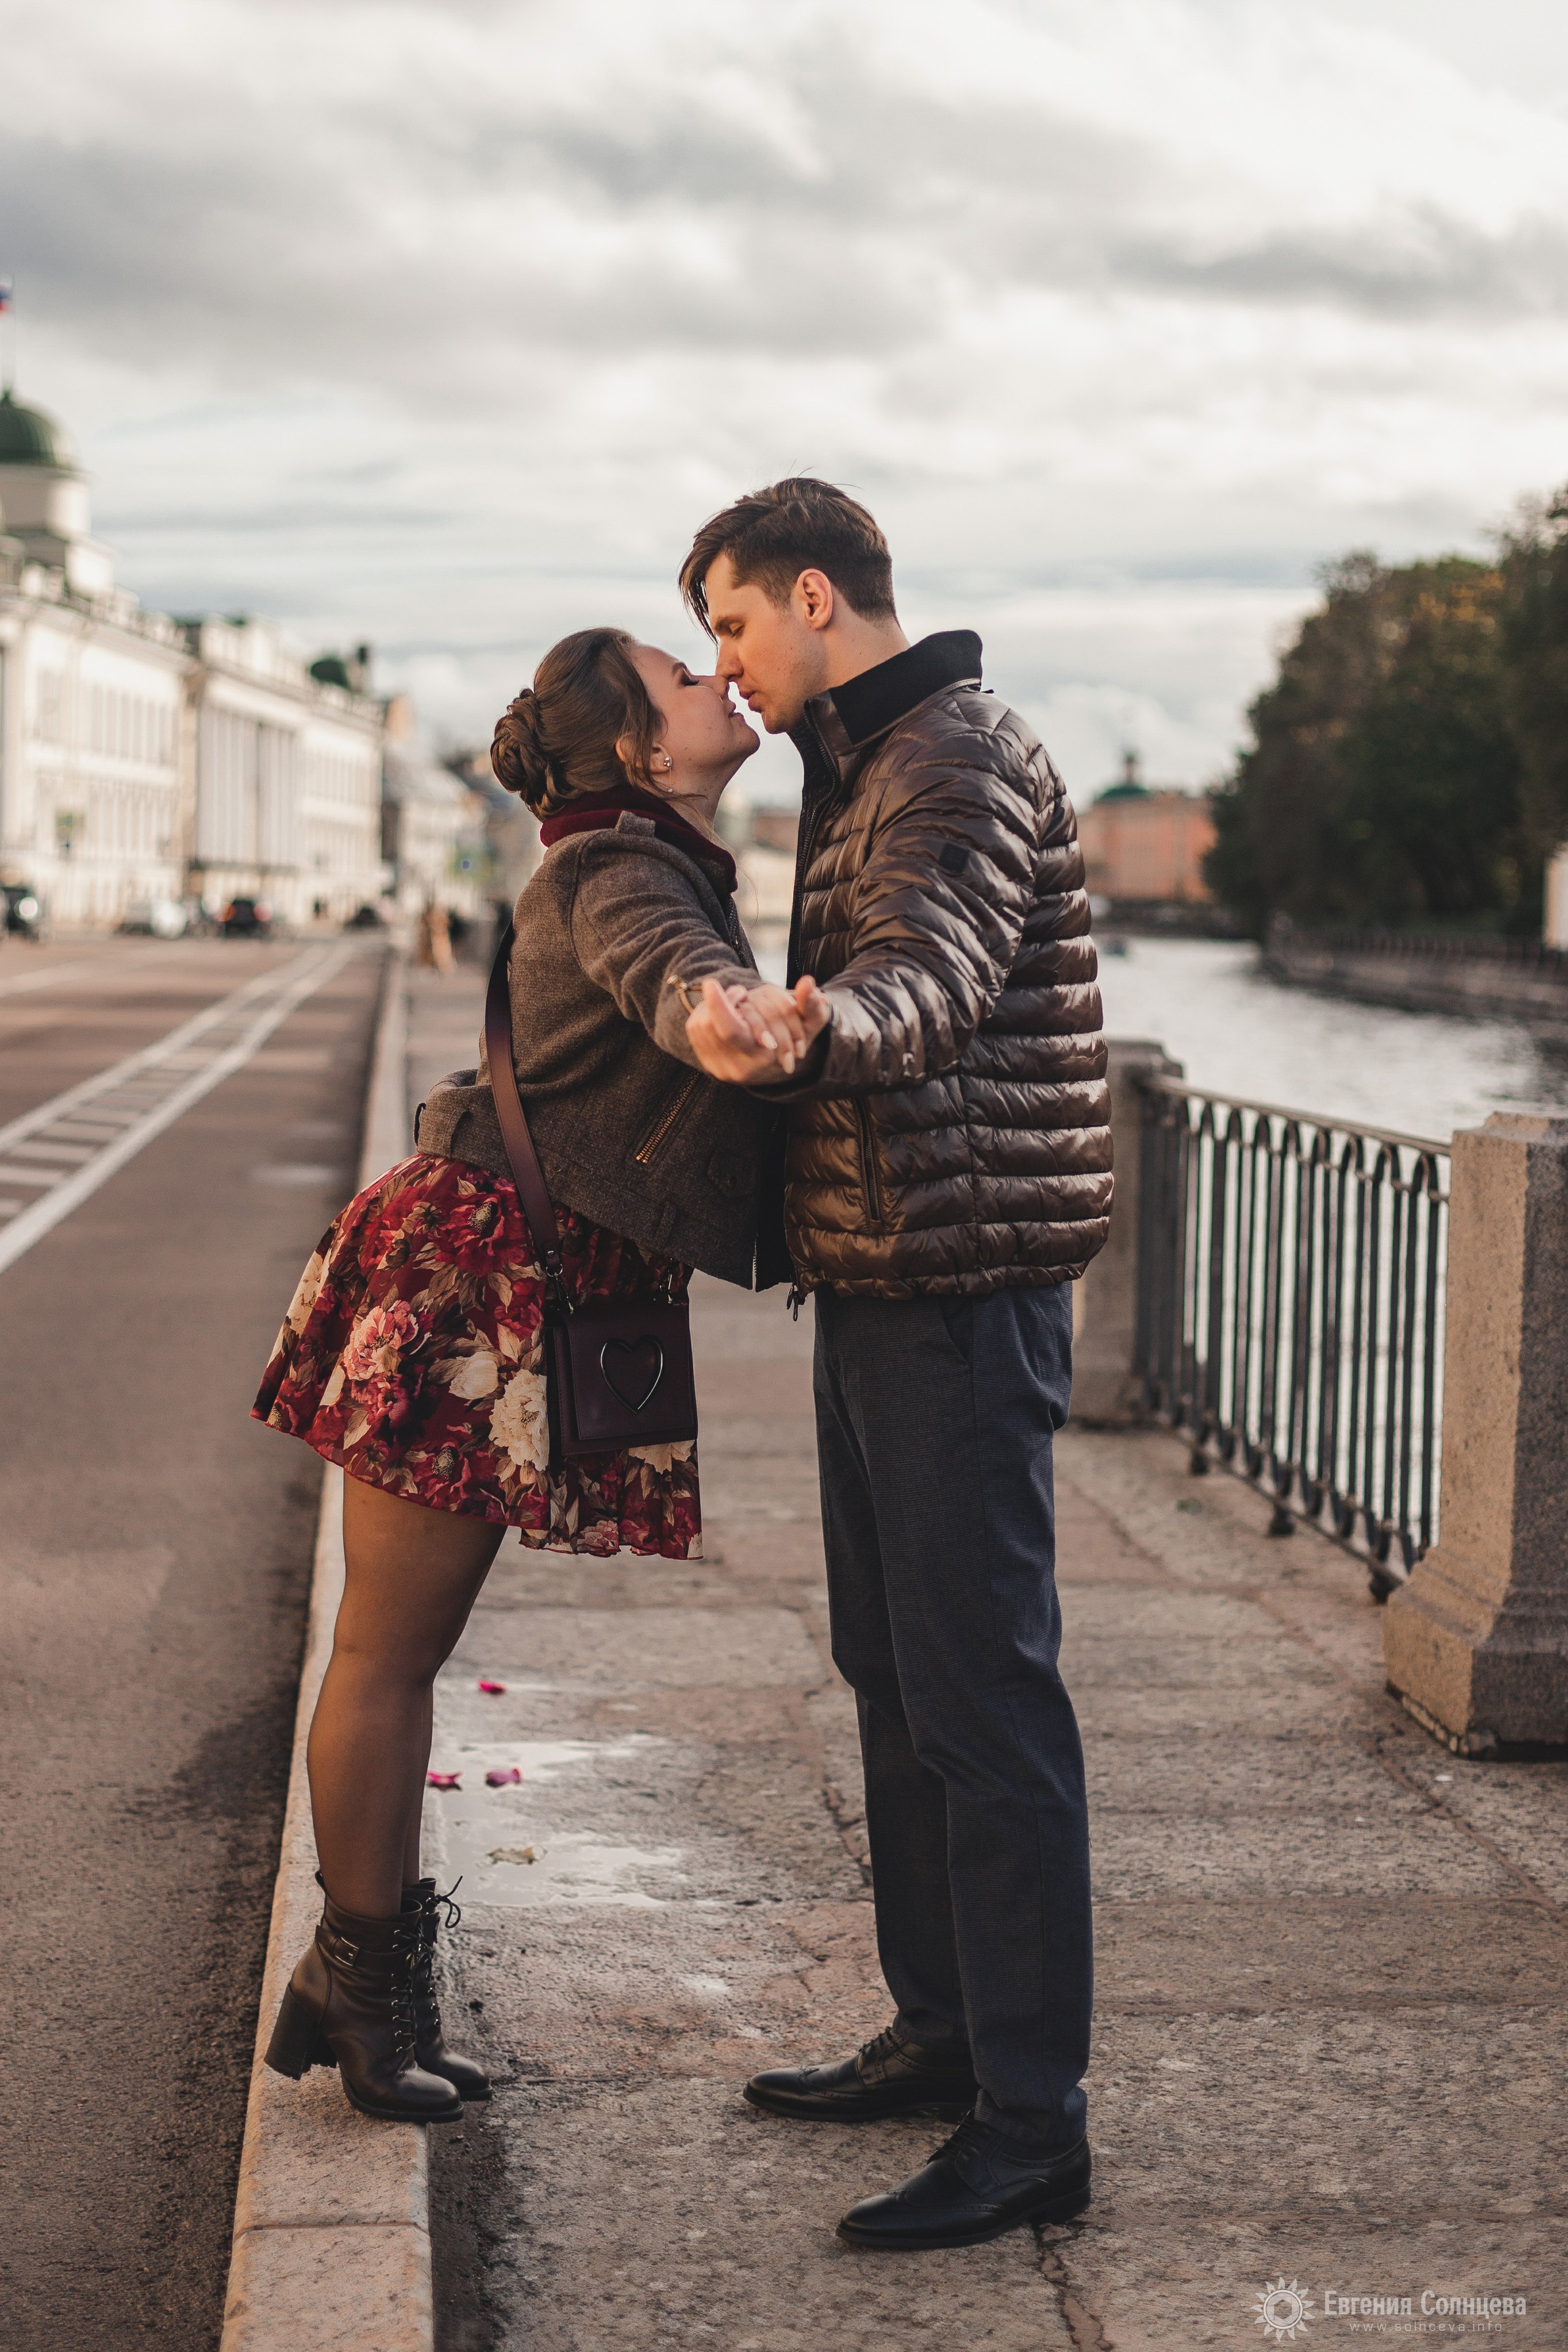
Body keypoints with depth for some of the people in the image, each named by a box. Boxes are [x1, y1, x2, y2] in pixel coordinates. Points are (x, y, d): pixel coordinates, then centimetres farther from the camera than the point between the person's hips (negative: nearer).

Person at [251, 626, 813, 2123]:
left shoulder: (658, 867, 17)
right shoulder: (614, 872, -14)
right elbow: (664, 970, -37)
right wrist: (737, 1011, -59)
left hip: (531, 1293, 10)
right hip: (470, 1279, -10)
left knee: (402, 1651, 14)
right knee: (387, 1655, 1)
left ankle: (360, 1986, 22)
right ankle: (363, 1977, 11)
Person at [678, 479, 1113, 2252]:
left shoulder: (961, 758, -15)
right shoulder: (863, 766, 18)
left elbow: (927, 980, -34)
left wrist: (791, 1032, -53)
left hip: (964, 1287, -11)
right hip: (879, 1281, 11)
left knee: (982, 1693, -9)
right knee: (890, 1671, 17)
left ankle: (1033, 2122, -3)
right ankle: (941, 2032, 29)